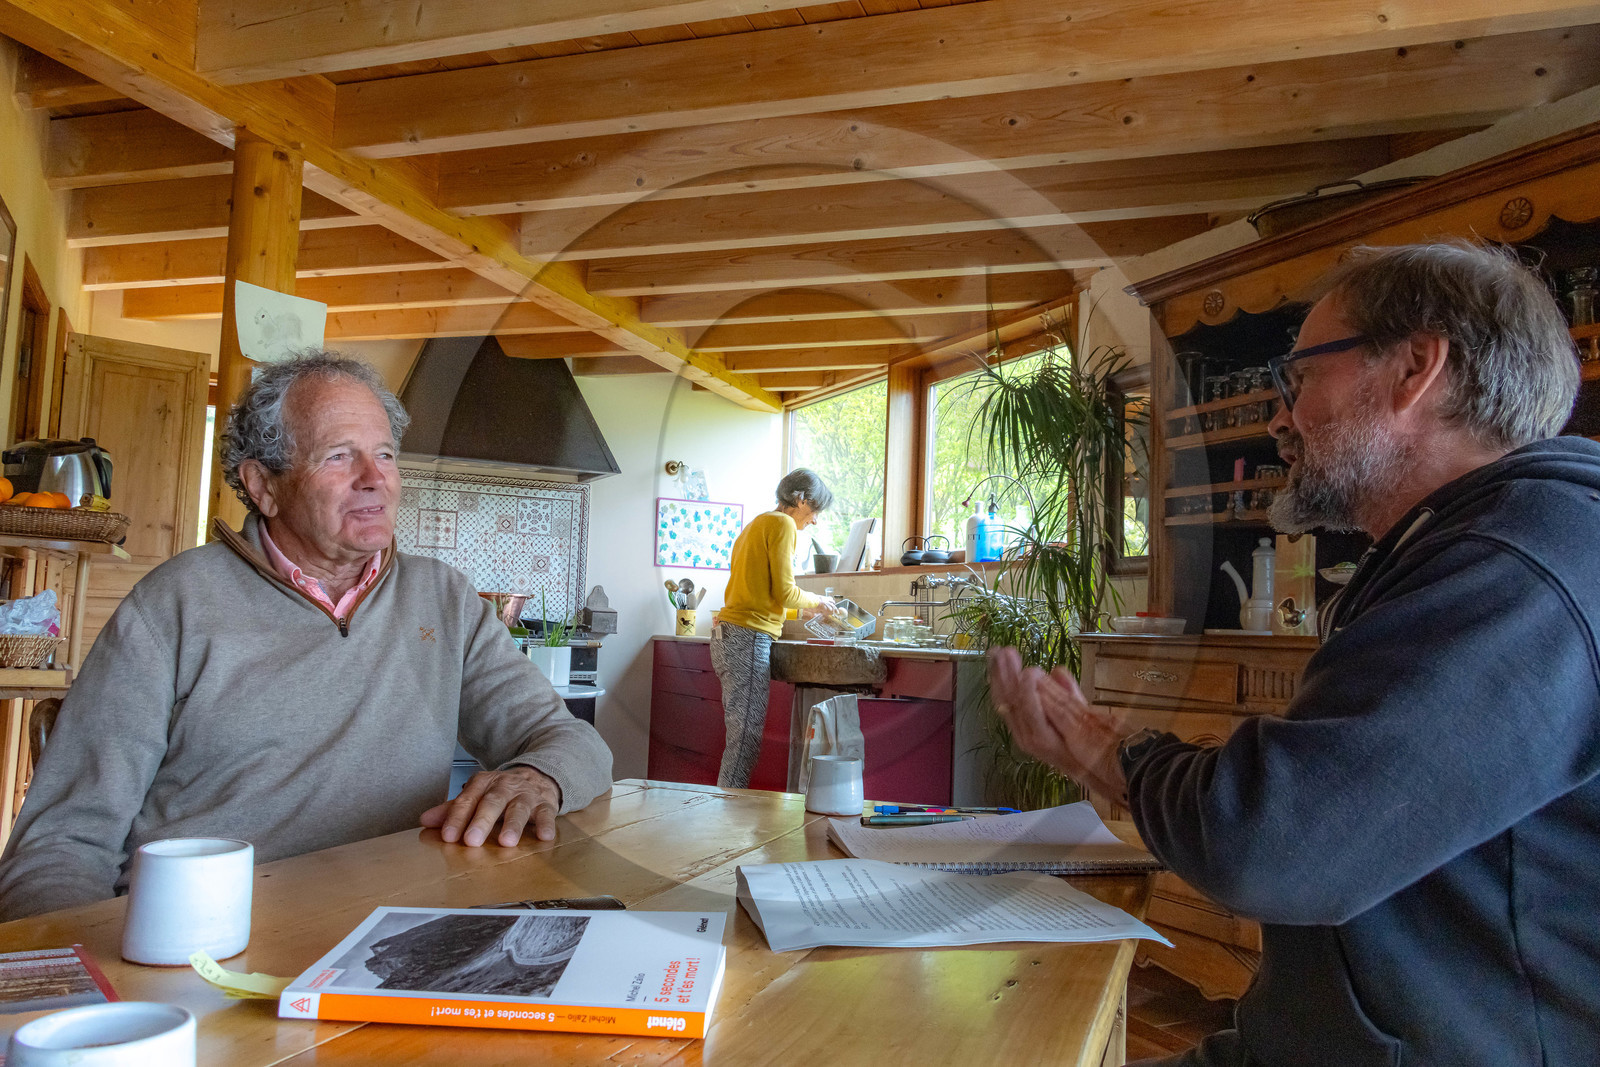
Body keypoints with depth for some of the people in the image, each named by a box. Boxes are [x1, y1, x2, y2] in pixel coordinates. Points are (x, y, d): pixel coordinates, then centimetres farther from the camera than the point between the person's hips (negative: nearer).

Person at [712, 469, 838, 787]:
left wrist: (804, 602, 24)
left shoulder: (756, 525, 24)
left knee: (741, 735, 9)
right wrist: (815, 601, 7)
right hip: (749, 636, -10)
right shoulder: (782, 525, -6)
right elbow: (785, 592, -11)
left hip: (727, 634, 10)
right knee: (746, 738, -9)